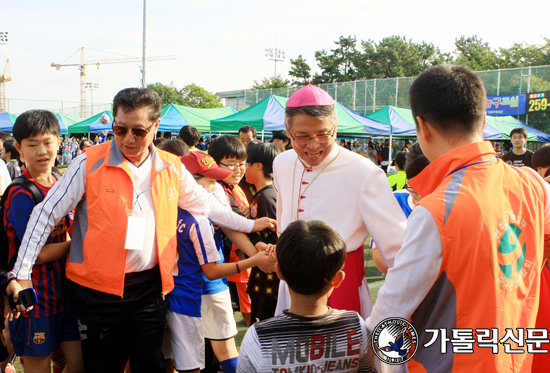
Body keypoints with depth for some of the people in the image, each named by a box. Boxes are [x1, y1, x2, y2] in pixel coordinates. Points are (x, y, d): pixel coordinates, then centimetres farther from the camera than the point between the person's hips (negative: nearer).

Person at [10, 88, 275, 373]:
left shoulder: (171, 168, 2)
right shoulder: (90, 163, -8)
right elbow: (47, 213, -5)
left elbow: (205, 203, 15)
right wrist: (22, 273, -9)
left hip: (150, 287, 3)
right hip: (98, 289, -2)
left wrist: (249, 225, 16)